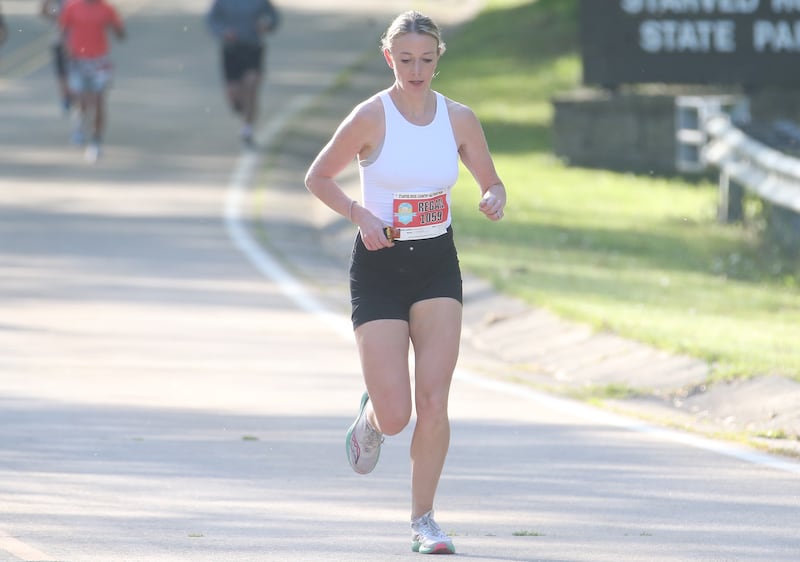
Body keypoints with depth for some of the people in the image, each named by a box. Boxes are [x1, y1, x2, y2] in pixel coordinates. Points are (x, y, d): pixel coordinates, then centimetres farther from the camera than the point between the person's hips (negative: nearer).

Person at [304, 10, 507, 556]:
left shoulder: (459, 118, 0)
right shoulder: (371, 117, -10)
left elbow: (492, 183, 11)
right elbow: (317, 177, -1)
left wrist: (494, 199, -13)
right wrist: (362, 215, -17)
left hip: (438, 266, 3)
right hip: (380, 266, -2)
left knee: (434, 402, -8)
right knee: (395, 416, -8)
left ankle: (423, 518, 8)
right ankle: (371, 415, 31)